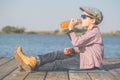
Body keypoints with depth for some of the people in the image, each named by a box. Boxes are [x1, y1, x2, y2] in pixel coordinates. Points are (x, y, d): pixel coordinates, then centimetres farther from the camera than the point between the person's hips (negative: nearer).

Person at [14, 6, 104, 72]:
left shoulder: (94, 32, -14)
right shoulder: (89, 31, 19)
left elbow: (76, 42, -23)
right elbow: (81, 47, 18)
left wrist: (71, 29, -13)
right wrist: (71, 50, 0)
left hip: (90, 62, -9)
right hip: (83, 56, 9)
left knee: (59, 64, -15)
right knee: (57, 54, -4)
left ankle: (33, 67, -18)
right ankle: (34, 61, -16)